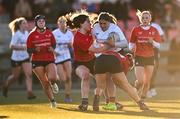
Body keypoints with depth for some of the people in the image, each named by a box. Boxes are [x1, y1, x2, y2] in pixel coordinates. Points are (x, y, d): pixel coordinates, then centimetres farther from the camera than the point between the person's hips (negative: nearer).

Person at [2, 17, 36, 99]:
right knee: (16, 76, 9)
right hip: (16, 59, -5)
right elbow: (12, 46, -22)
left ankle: (29, 93, -15)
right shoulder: (16, 34, -15)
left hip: (25, 58, 5)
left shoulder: (26, 33, 4)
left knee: (29, 74, -12)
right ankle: (5, 86, 38)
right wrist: (22, 47, -29)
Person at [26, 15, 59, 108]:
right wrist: (35, 49, -22)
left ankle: (53, 83, 14)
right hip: (37, 61, 0)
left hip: (49, 60, 0)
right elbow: (29, 50, -1)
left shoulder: (49, 33, 4)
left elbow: (54, 44, 15)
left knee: (52, 78, -24)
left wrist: (52, 48, -7)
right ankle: (52, 101, 19)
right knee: (45, 83, 2)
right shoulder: (32, 35, -2)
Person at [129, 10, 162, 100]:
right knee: (140, 81, -13)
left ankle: (142, 99, 19)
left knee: (147, 82, 3)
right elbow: (131, 44, 4)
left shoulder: (154, 30, 3)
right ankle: (137, 94, 18)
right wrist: (132, 48, -17)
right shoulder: (136, 30, -2)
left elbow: (158, 45, 3)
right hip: (139, 57, -2)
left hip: (150, 58, 2)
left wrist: (152, 42, -17)